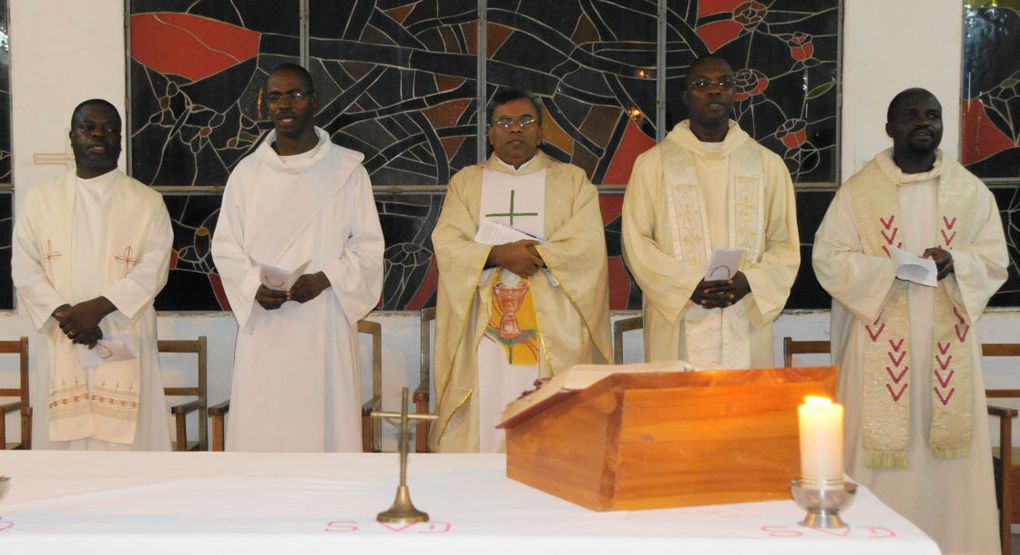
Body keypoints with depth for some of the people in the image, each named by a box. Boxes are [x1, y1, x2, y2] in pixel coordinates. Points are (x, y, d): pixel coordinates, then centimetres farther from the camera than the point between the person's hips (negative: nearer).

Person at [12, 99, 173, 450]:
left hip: (124, 344, -1)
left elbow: (154, 267, -5)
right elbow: (25, 269, 3)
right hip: (59, 346, 1)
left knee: (126, 433, -5)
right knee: (64, 434, -1)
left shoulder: (147, 202, 6)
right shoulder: (41, 201, 11)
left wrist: (98, 307, -16)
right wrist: (63, 313, -13)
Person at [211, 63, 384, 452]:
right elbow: (225, 246, 9)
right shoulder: (247, 172, 8)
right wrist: (254, 287, -10)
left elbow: (368, 245, 2)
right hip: (264, 323, 2)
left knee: (324, 418, -1)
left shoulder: (347, 170, 3)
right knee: (261, 423, 0)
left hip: (325, 325, -1)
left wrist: (324, 278, -15)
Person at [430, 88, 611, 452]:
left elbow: (588, 245, -2)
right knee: (484, 425, -5)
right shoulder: (466, 182, 16)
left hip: (551, 338, -1)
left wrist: (532, 254, -11)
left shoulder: (571, 181, 13)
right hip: (483, 334, 1)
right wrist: (501, 255, -15)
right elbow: (447, 244, 1)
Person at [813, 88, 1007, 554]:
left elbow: (995, 258, 9)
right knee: (881, 449, -3)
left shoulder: (970, 190, 10)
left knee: (949, 447, 1)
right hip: (881, 346, -2)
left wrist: (955, 263, -12)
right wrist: (889, 269, -17)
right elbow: (828, 258, -3)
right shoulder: (859, 190, 2)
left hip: (947, 343, 2)